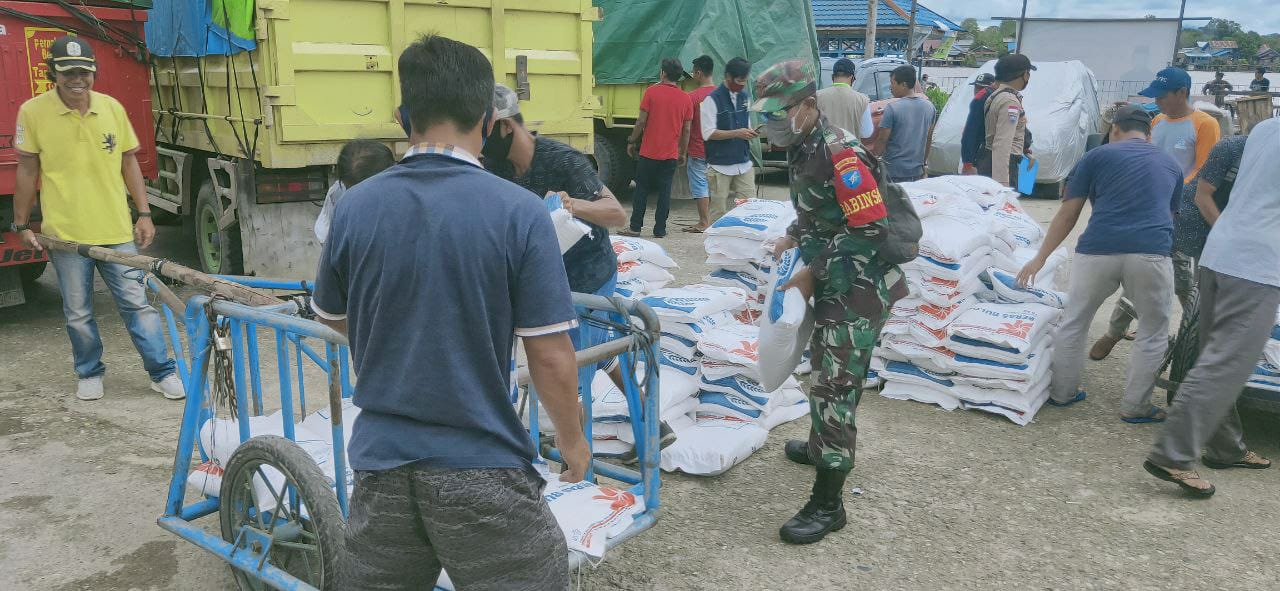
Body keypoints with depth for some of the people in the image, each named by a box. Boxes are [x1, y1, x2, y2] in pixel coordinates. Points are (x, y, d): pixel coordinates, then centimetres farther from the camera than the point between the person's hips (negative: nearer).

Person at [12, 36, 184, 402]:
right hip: (64, 234, -1)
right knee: (78, 314, 9)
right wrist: (23, 224, 5)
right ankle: (89, 373, 28)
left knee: (137, 304, 2)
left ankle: (162, 372, 11)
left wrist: (144, 214, 6)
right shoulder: (33, 112, -3)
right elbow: (27, 171, 3)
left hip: (117, 231, 1)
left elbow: (129, 163, 10)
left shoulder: (113, 108, 3)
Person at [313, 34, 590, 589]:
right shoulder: (519, 211, -16)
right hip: (482, 467, -3)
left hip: (382, 459, 4)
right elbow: (551, 359, -14)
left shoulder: (354, 207, -5)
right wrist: (572, 438, 3)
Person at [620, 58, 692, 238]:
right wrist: (683, 153, 14)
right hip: (671, 155, 2)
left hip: (648, 152, -2)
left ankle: (635, 227, 9)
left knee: (641, 190, 7)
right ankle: (660, 230, 8)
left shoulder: (652, 91, -7)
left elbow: (641, 121, -7)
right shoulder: (685, 98, 2)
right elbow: (686, 130, 5)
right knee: (664, 192, 7)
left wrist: (632, 142, 5)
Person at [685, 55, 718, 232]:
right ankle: (711, 220, 18)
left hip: (698, 150, -5)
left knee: (699, 187, 2)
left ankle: (704, 222, 5)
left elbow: (686, 126, -12)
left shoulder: (692, 96, -14)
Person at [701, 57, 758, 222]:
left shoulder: (744, 97, 12)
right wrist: (737, 133, -18)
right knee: (719, 211, 0)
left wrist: (750, 133, -1)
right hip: (720, 167, -5)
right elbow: (708, 133, -13)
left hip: (744, 165, 6)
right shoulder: (712, 99, -8)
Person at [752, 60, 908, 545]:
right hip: (833, 285, 10)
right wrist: (792, 238, 6)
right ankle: (822, 447, 46)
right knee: (825, 369, 25)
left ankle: (828, 505, -1)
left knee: (834, 387, -8)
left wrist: (811, 272, -21)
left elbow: (870, 229, -25)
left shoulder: (840, 152, -22)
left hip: (859, 288, -10)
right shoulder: (802, 148, 8)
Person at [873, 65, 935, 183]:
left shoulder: (892, 108, -15)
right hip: (917, 171, 6)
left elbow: (882, 140, -11)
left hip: (894, 173, -6)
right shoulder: (929, 106, 5)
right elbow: (928, 138, 14)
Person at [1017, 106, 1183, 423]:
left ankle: (1062, 392, 29)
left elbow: (1068, 214, 9)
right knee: (1153, 334, 18)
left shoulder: (1098, 156, 13)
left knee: (1074, 324, 19)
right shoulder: (1170, 164, 22)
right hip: (1152, 253, 1)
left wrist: (1040, 258, 13)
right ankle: (1134, 406, 21)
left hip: (1098, 251, -1)